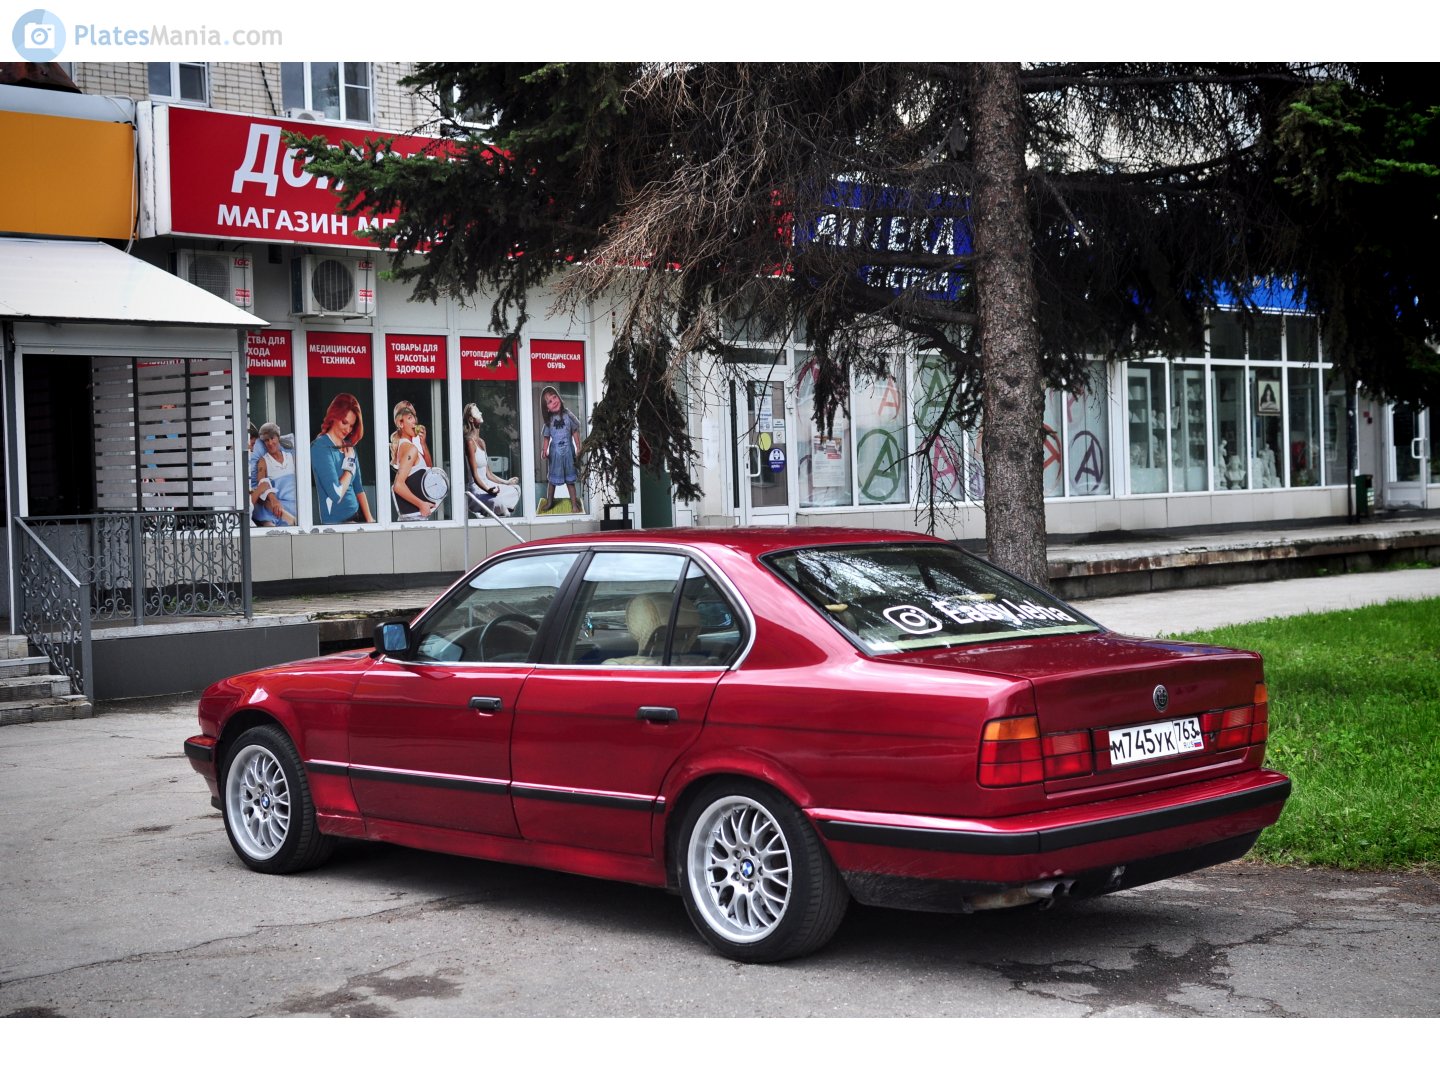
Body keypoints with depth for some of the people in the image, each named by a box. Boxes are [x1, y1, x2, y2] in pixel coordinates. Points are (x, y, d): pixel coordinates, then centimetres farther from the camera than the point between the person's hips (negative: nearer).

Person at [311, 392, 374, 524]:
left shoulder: (348, 447, 11)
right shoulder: (320, 448, -12)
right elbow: (336, 494, -20)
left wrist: (369, 518, 6)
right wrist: (349, 466, -5)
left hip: (356, 516, 7)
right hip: (335, 521, -7)